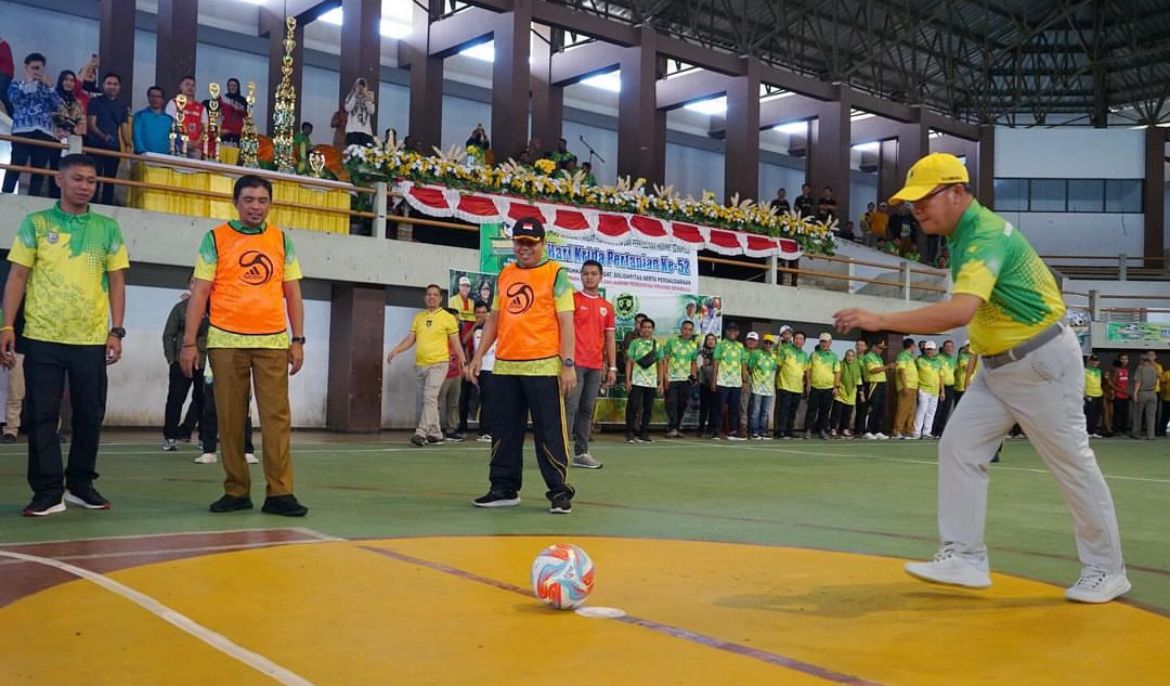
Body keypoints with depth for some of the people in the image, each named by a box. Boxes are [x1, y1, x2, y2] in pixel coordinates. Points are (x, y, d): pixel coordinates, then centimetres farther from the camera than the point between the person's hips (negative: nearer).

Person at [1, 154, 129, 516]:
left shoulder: (108, 228, 8)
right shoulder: (36, 223, 5)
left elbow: (116, 281, 9)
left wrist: (116, 330, 0)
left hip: (92, 338, 1)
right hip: (42, 337, -1)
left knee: (90, 415, 6)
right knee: (41, 416, 0)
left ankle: (81, 484, 20)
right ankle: (48, 492, 7)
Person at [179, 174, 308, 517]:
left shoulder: (282, 240, 10)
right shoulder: (216, 238, 4)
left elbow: (292, 293, 12)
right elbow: (199, 292, 1)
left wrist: (297, 340, 5)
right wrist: (189, 342, -4)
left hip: (273, 341, 1)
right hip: (226, 341, -1)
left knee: (277, 417, -3)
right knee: (230, 419, 3)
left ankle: (279, 493, 0)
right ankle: (236, 491, 13)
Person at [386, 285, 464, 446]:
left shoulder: (448, 317, 1)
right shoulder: (418, 317, 13)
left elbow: (455, 343, 1)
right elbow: (410, 338, 9)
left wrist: (463, 363, -4)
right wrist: (396, 350, -7)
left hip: (438, 364, -5)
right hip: (420, 364, 5)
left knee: (430, 398, -16)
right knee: (429, 400, 11)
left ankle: (421, 433, -20)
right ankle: (435, 434, 20)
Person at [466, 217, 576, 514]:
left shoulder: (555, 273, -1)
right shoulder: (505, 274, 15)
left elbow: (565, 321, -6)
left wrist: (568, 363, -13)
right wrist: (479, 355, 12)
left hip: (543, 367, -5)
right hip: (505, 366, 5)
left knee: (549, 432, -3)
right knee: (504, 430, 10)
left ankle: (559, 492, 6)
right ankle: (504, 489, 20)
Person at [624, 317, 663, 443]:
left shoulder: (657, 345, 11)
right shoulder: (635, 343, 3)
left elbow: (660, 364, 13)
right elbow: (629, 362, 2)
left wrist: (661, 382, 7)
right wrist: (628, 380, -6)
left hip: (652, 382, 3)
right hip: (636, 381, -3)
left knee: (648, 408, 5)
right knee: (633, 407, -6)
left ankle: (644, 433, 14)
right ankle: (630, 433, 0)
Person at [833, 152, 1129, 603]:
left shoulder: (984, 236, -26)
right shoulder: (964, 232, 5)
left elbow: (959, 311, -42)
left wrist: (881, 321, -41)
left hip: (1043, 362, -9)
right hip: (997, 366, 9)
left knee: (1073, 464, 3)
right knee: (958, 448, 1)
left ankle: (1106, 570, 19)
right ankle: (964, 558, 5)